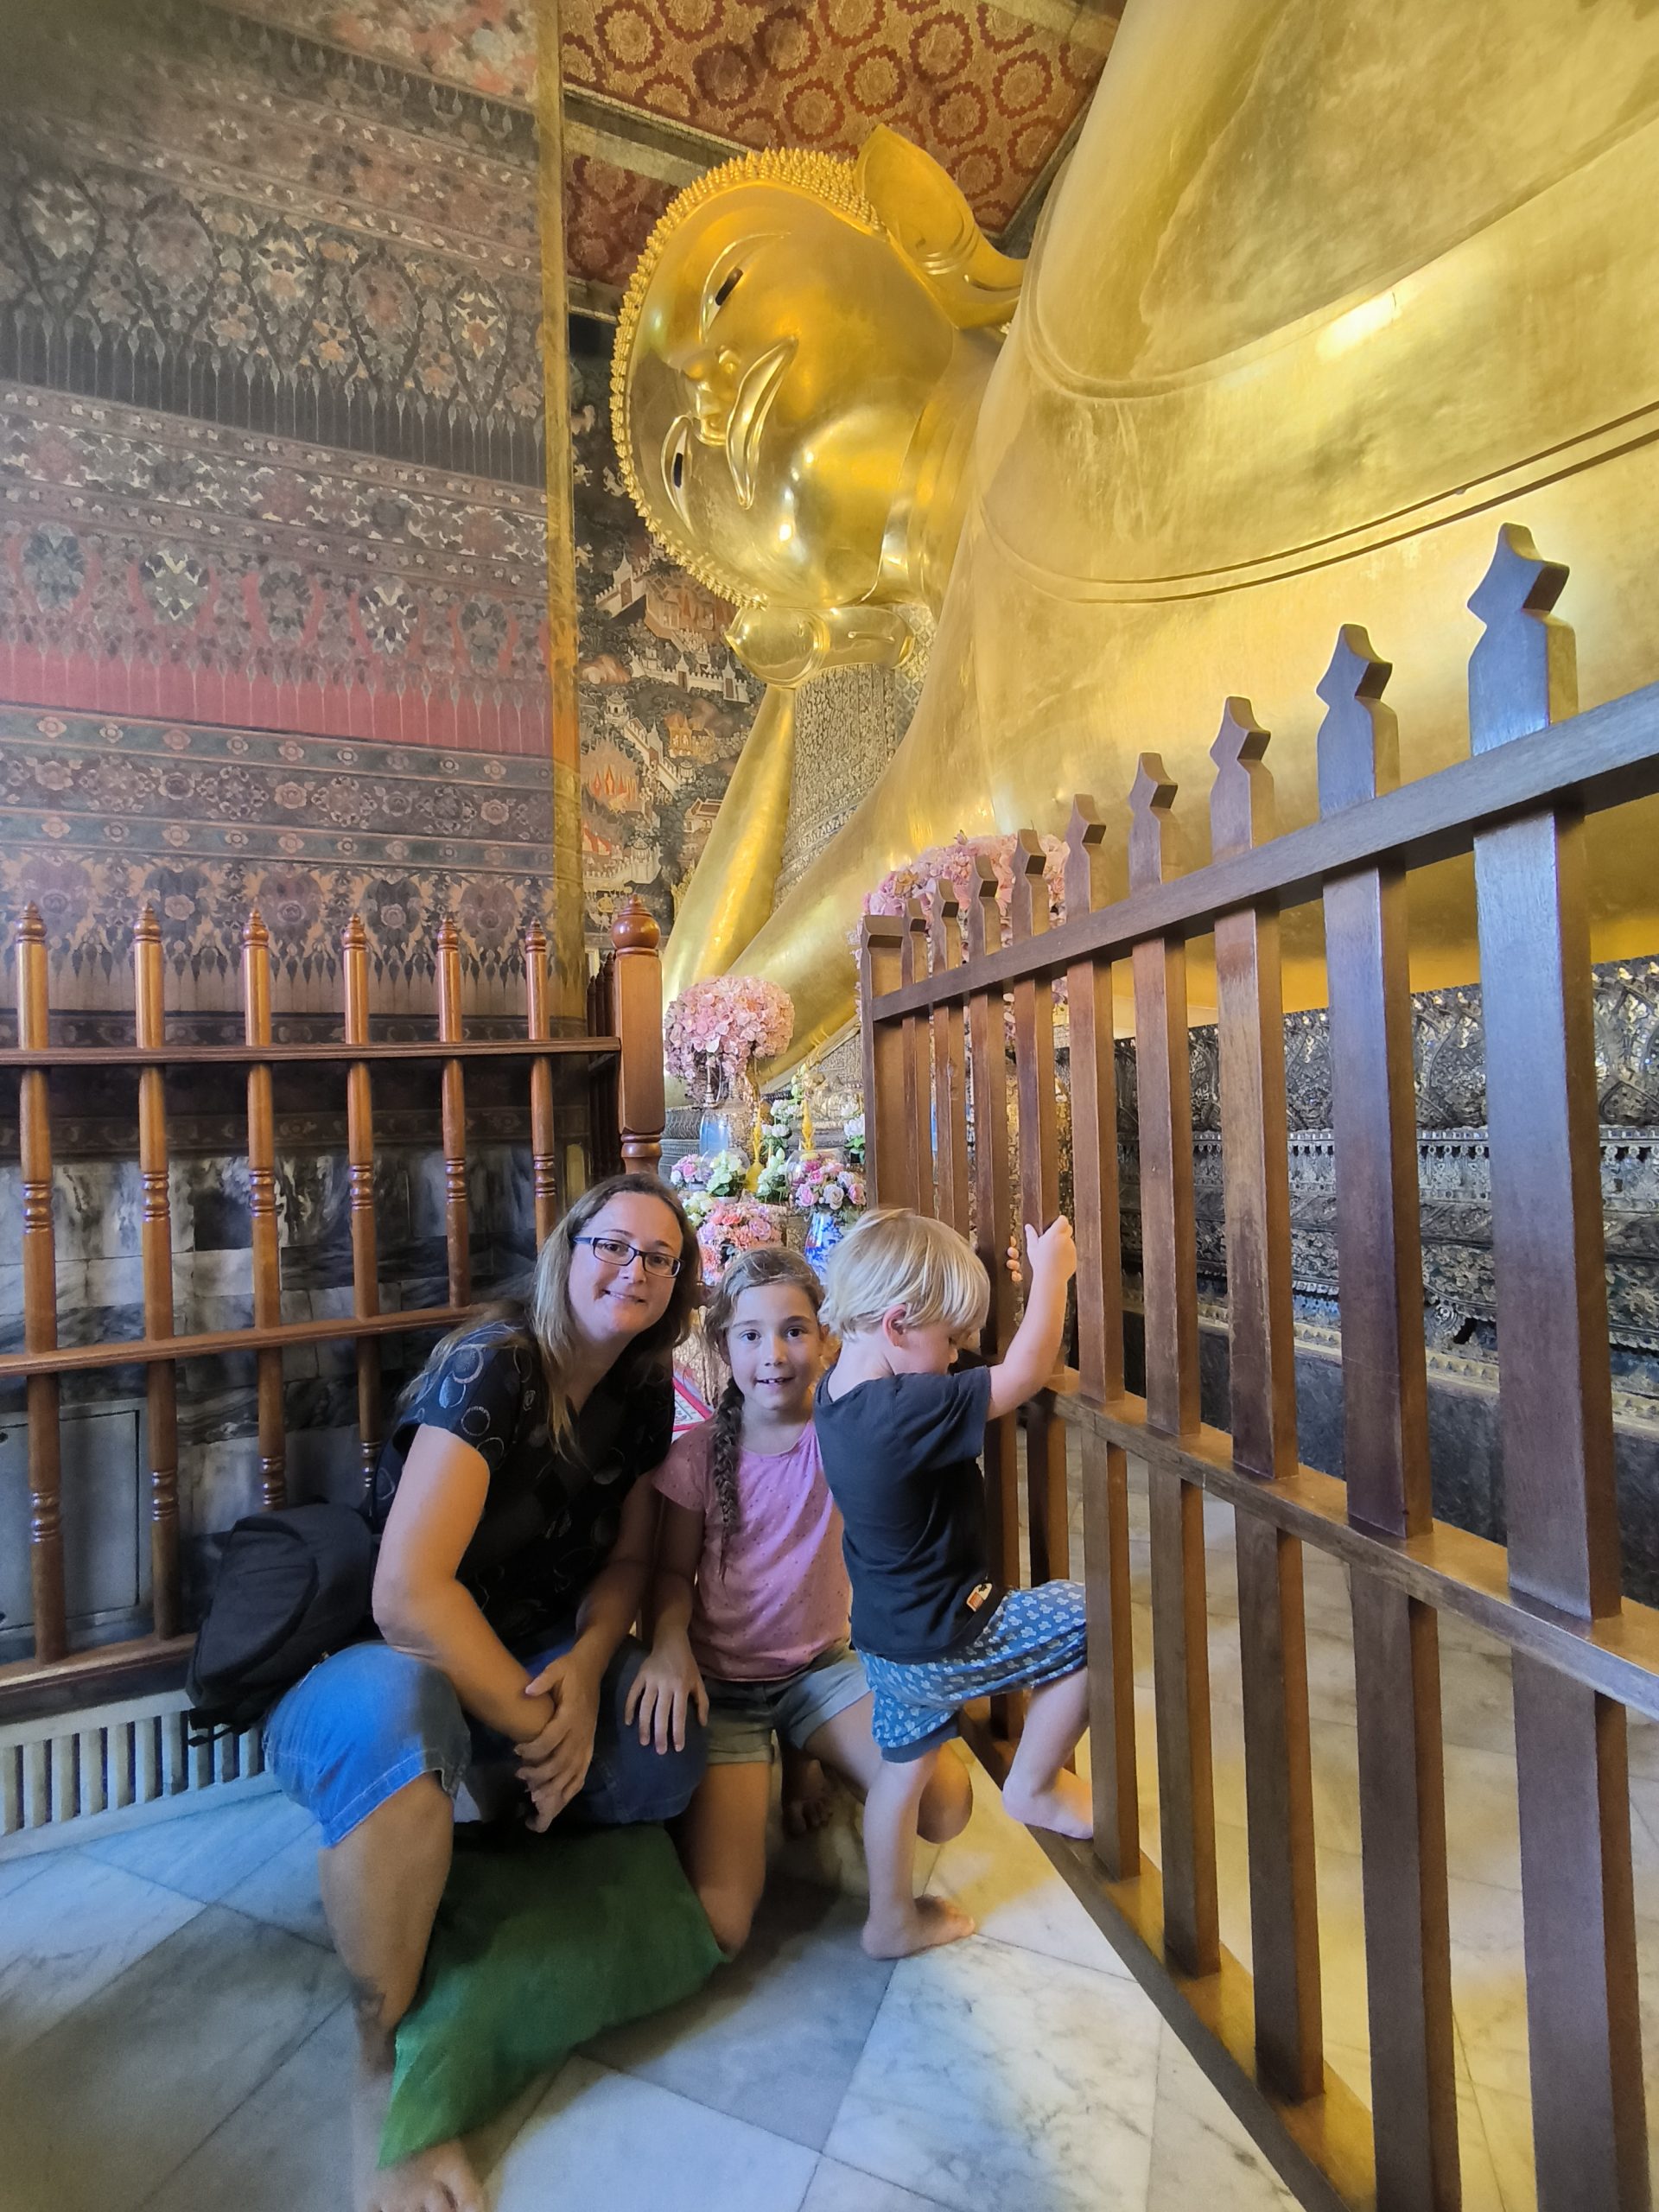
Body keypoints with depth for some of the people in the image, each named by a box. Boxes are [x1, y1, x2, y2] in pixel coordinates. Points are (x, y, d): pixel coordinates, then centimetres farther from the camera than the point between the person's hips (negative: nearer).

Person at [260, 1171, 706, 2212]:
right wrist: (532, 1721, -21)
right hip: (383, 1659, -5)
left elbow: (627, 1558, 4)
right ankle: (386, 2063, -17)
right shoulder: (490, 1366, -24)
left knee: (673, 1745, -20)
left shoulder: (643, 1393, -4)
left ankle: (500, 1797, 8)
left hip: (538, 1653, 6)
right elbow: (409, 1593, -29)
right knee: (398, 1709, -39)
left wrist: (586, 1666, -15)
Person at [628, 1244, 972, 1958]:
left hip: (823, 1665, 1)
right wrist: (669, 1639, -19)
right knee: (717, 1925, -12)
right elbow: (675, 1569, -2)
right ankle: (730, 1804, 21)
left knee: (945, 1806, -16)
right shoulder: (697, 1455, -12)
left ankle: (826, 1774, 14)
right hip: (720, 1684, -1)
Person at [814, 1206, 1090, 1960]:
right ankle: (1033, 1784, 19)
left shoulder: (839, 1392, -5)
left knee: (904, 1768, 27)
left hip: (891, 1639, 9)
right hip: (947, 1643, -9)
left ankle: (891, 1919, 47)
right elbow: (1025, 1372, -30)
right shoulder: (910, 1411, -34)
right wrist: (1049, 1267, -18)